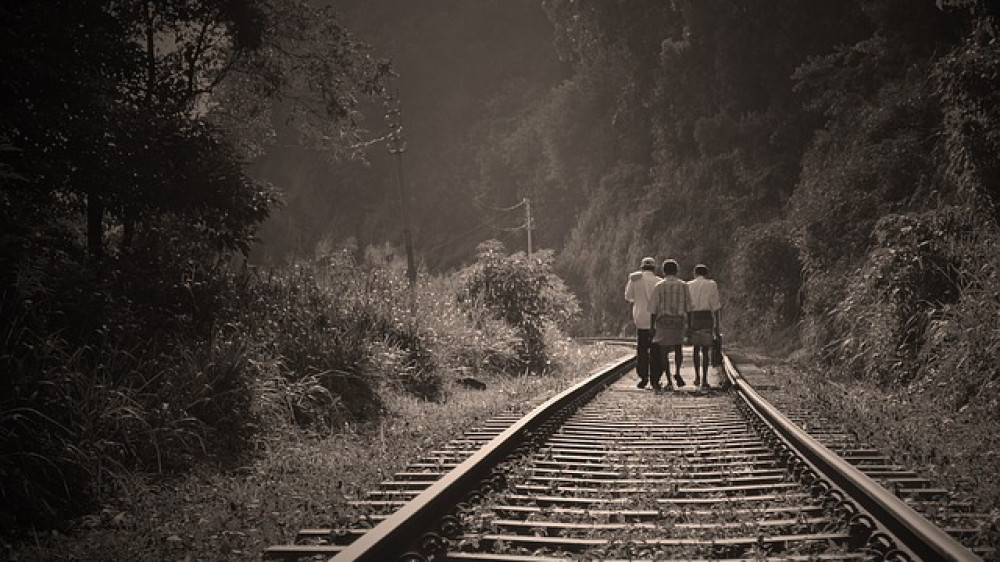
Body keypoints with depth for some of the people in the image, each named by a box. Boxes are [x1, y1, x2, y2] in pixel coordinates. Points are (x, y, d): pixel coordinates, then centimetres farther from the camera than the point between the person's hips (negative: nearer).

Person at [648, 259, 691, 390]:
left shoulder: (659, 286, -2)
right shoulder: (683, 286, 4)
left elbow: (653, 309, -4)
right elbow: (688, 308, 4)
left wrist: (652, 327, 1)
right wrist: (688, 324, 11)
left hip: (663, 320, -2)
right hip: (679, 320, 2)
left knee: (664, 351, 5)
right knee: (678, 347, 19)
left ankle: (669, 380, 0)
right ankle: (677, 372, 0)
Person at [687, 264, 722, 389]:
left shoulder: (689, 285, 6)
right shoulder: (711, 285, 2)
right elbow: (716, 306, -2)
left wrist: (688, 324, 6)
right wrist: (717, 325, 2)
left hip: (693, 318, 2)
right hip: (707, 317, -2)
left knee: (696, 348, 18)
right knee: (705, 350, 2)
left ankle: (697, 377, 17)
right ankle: (704, 380, -3)